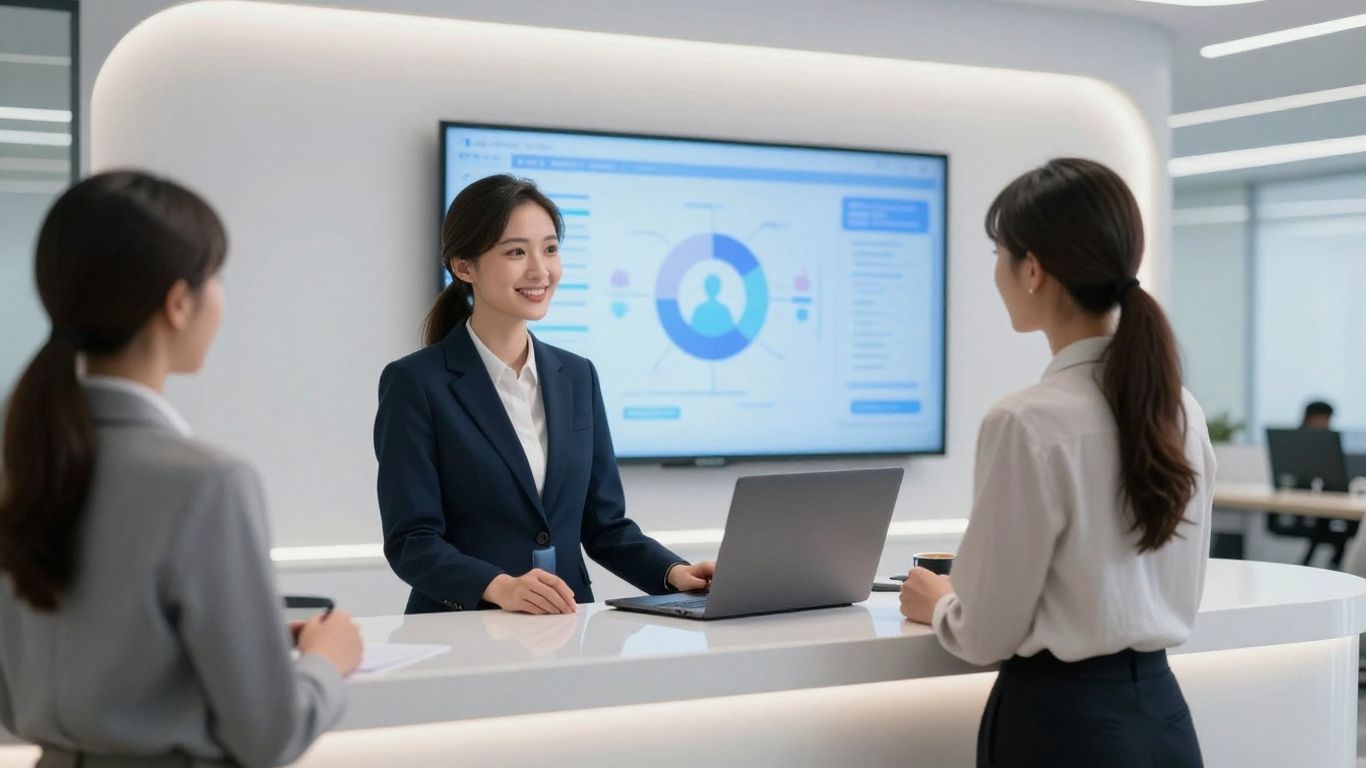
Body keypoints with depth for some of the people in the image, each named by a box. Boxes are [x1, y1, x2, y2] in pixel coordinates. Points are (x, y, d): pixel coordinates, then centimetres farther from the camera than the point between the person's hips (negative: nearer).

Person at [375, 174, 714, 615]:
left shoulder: (577, 377, 11)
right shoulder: (415, 383, -5)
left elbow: (604, 524, 12)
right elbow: (411, 541, -9)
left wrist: (675, 573, -5)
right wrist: (500, 587, -26)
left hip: (567, 631, 3)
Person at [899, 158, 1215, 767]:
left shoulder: (1029, 423, -21)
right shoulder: (1182, 410, 2)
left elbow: (989, 634, -14)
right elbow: (1174, 596, 12)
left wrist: (937, 604, 8)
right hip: (1161, 715, 7)